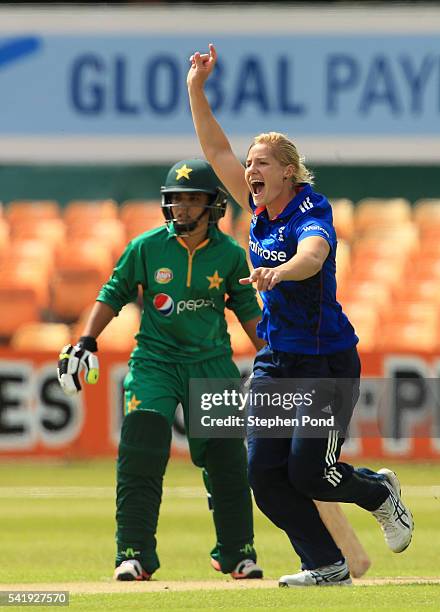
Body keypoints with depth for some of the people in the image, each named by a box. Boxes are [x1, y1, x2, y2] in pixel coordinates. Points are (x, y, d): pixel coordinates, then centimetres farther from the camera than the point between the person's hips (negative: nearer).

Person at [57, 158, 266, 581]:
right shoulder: (147, 247, -6)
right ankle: (135, 555, -7)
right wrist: (86, 343, -3)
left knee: (227, 460, 1)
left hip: (212, 362, 1)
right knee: (140, 455, -13)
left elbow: (247, 310, 10)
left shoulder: (230, 255, -3)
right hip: (154, 360, -1)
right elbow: (114, 294, 5)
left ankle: (236, 552, 17)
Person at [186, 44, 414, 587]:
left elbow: (312, 256, -39)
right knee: (265, 475, -4)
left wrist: (277, 273, -59)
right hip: (274, 362, 7)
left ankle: (379, 491, 20)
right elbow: (216, 150, 12)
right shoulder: (260, 210, 6)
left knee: (308, 472, -11)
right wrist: (196, 88, 4)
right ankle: (327, 565, 6)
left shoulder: (311, 216, -16)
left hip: (327, 363, -7)